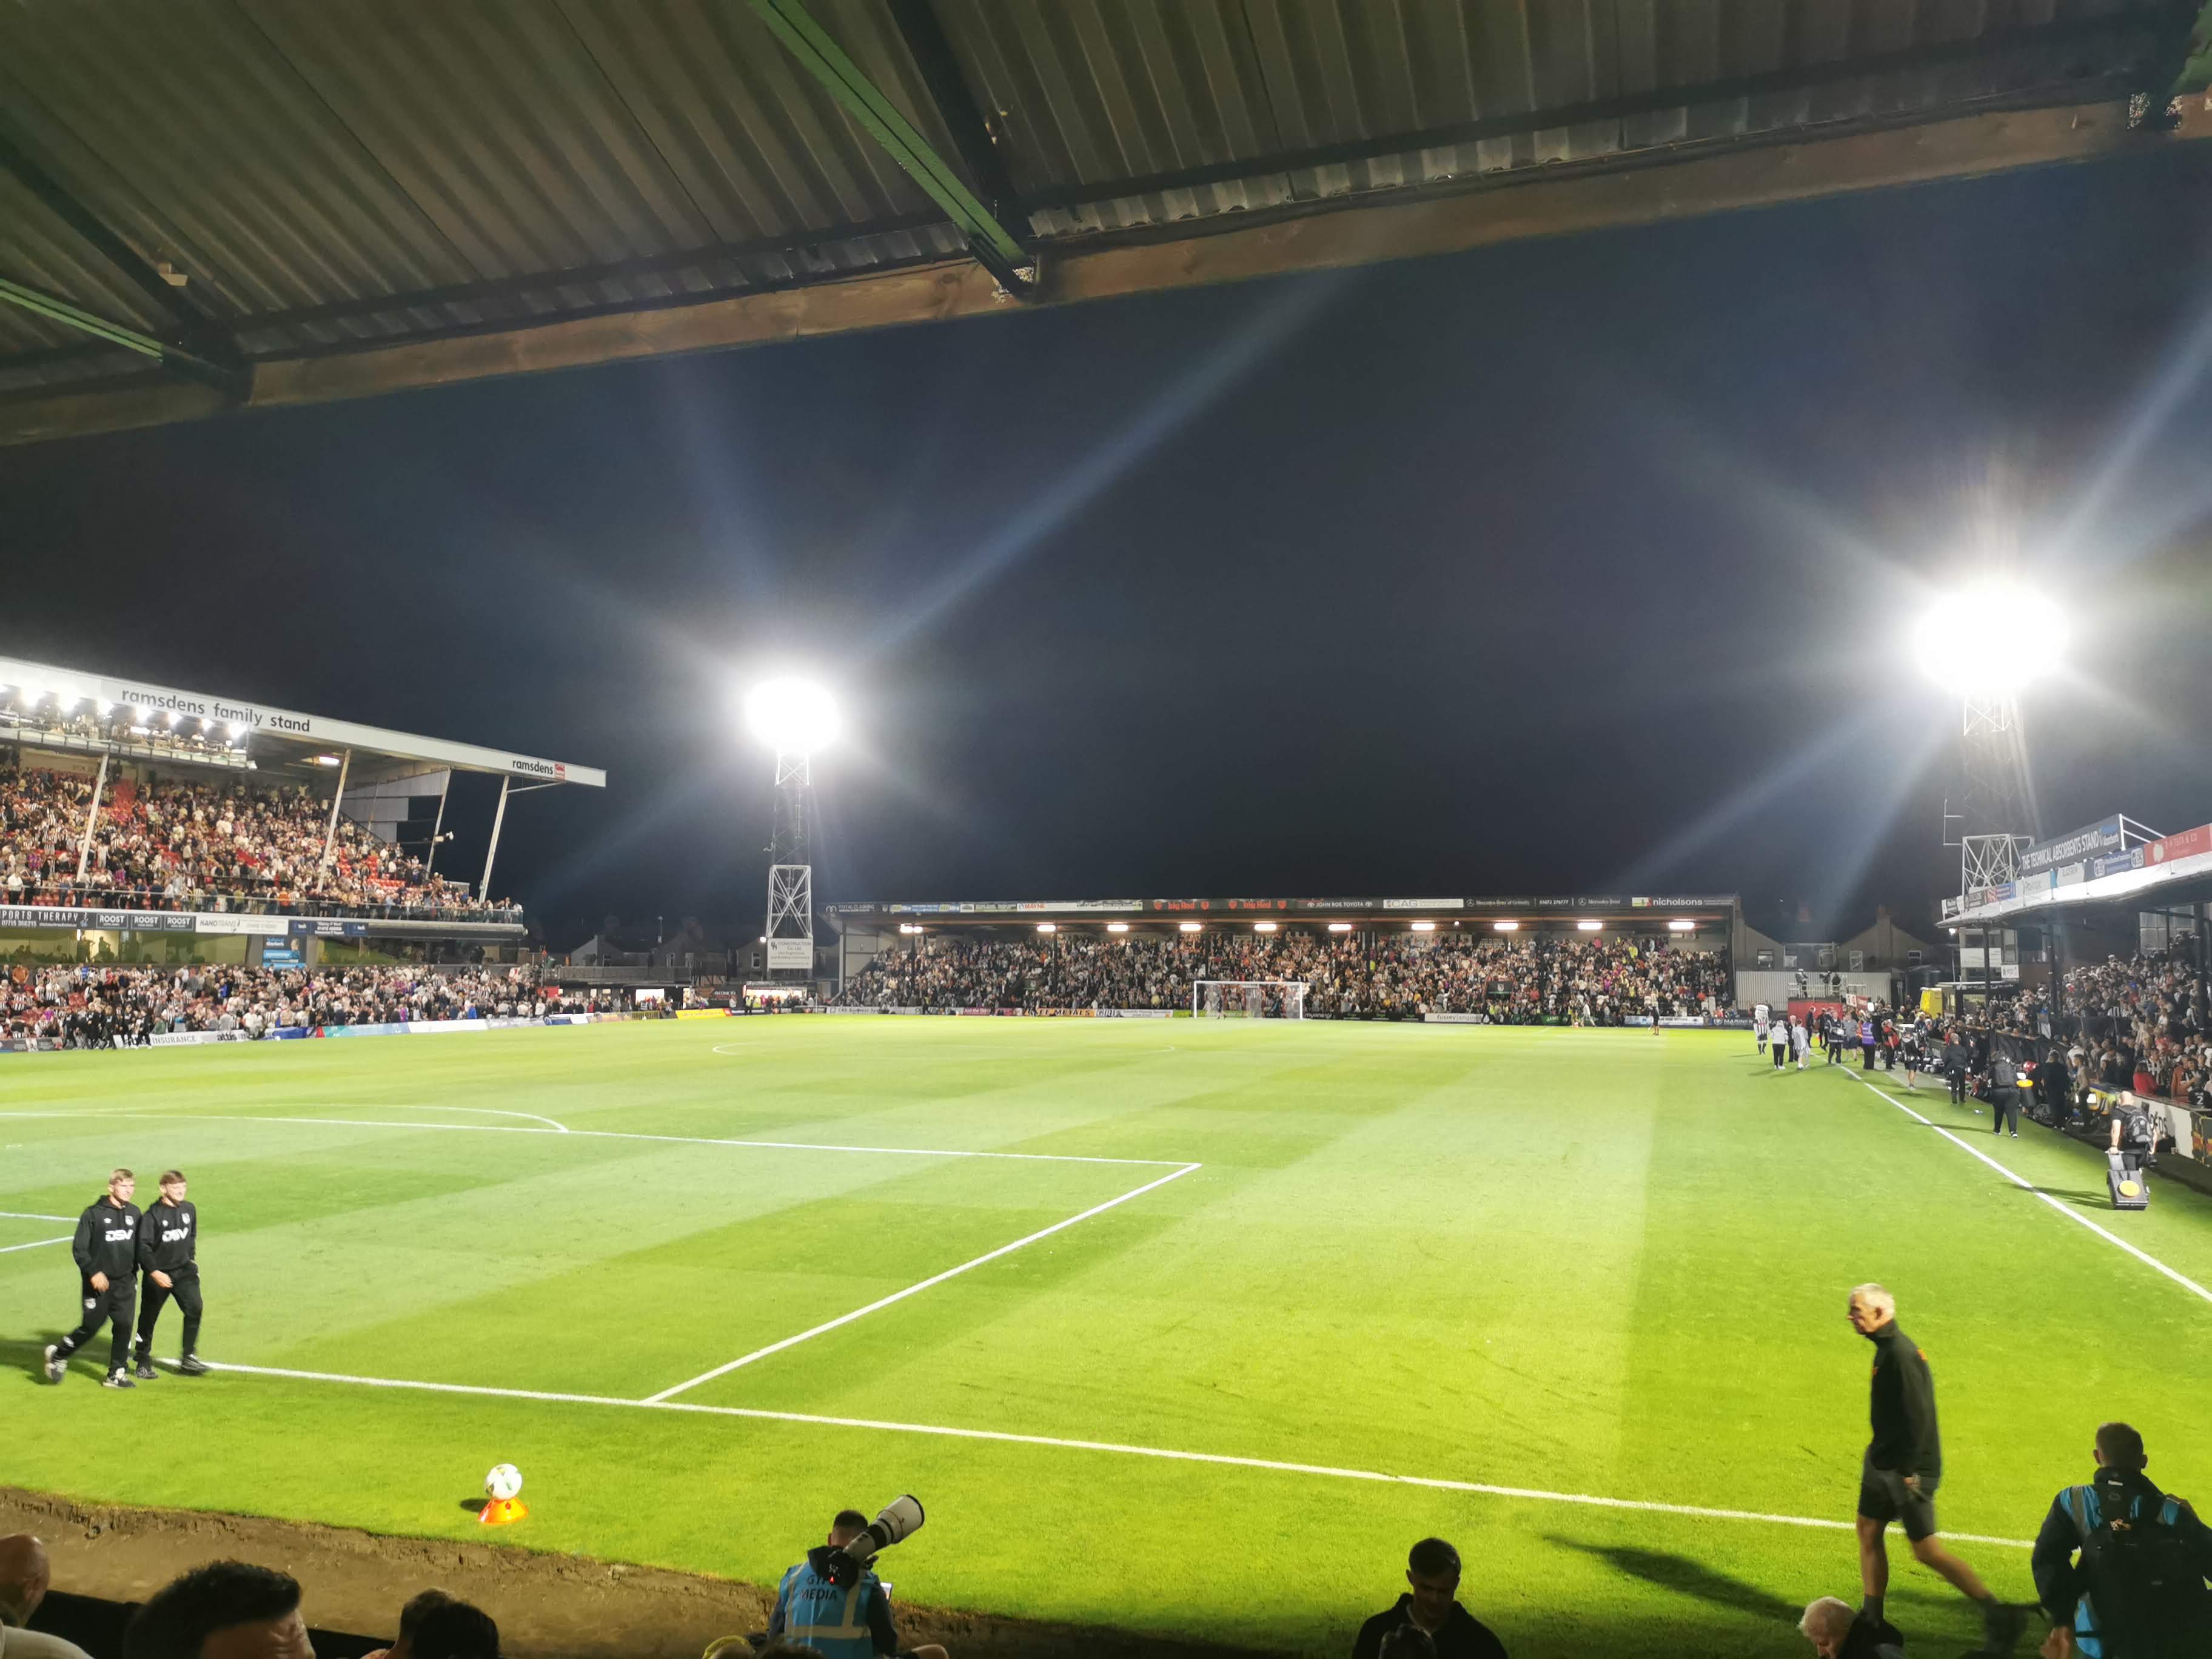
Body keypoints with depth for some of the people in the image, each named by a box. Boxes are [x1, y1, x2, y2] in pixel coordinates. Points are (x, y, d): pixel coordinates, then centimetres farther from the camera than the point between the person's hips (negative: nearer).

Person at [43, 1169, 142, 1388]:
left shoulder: (134, 1213, 4)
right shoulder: (94, 1214, -11)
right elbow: (79, 1249, -9)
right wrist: (93, 1273, -18)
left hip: (125, 1282, 4)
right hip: (99, 1282, -4)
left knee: (124, 1324, -1)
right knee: (91, 1327, 2)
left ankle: (116, 1374, 9)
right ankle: (58, 1354, 30)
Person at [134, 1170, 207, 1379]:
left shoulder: (189, 1209, 1)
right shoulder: (153, 1215, -14)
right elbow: (143, 1246, -16)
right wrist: (154, 1272, -23)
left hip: (183, 1270, 3)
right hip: (158, 1274, -3)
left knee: (194, 1309, -12)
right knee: (148, 1318, 9)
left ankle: (189, 1358, -3)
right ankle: (143, 1364, 26)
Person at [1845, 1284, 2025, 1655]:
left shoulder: (1901, 1354, -24)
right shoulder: (1886, 1349, 7)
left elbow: (1916, 1418, -26)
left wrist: (1906, 1470, -22)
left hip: (1908, 1468, -10)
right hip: (1884, 1460, 10)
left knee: (1926, 1550, 0)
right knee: (1868, 1531, 13)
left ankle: (1999, 1617, 14)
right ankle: (1872, 1619, 23)